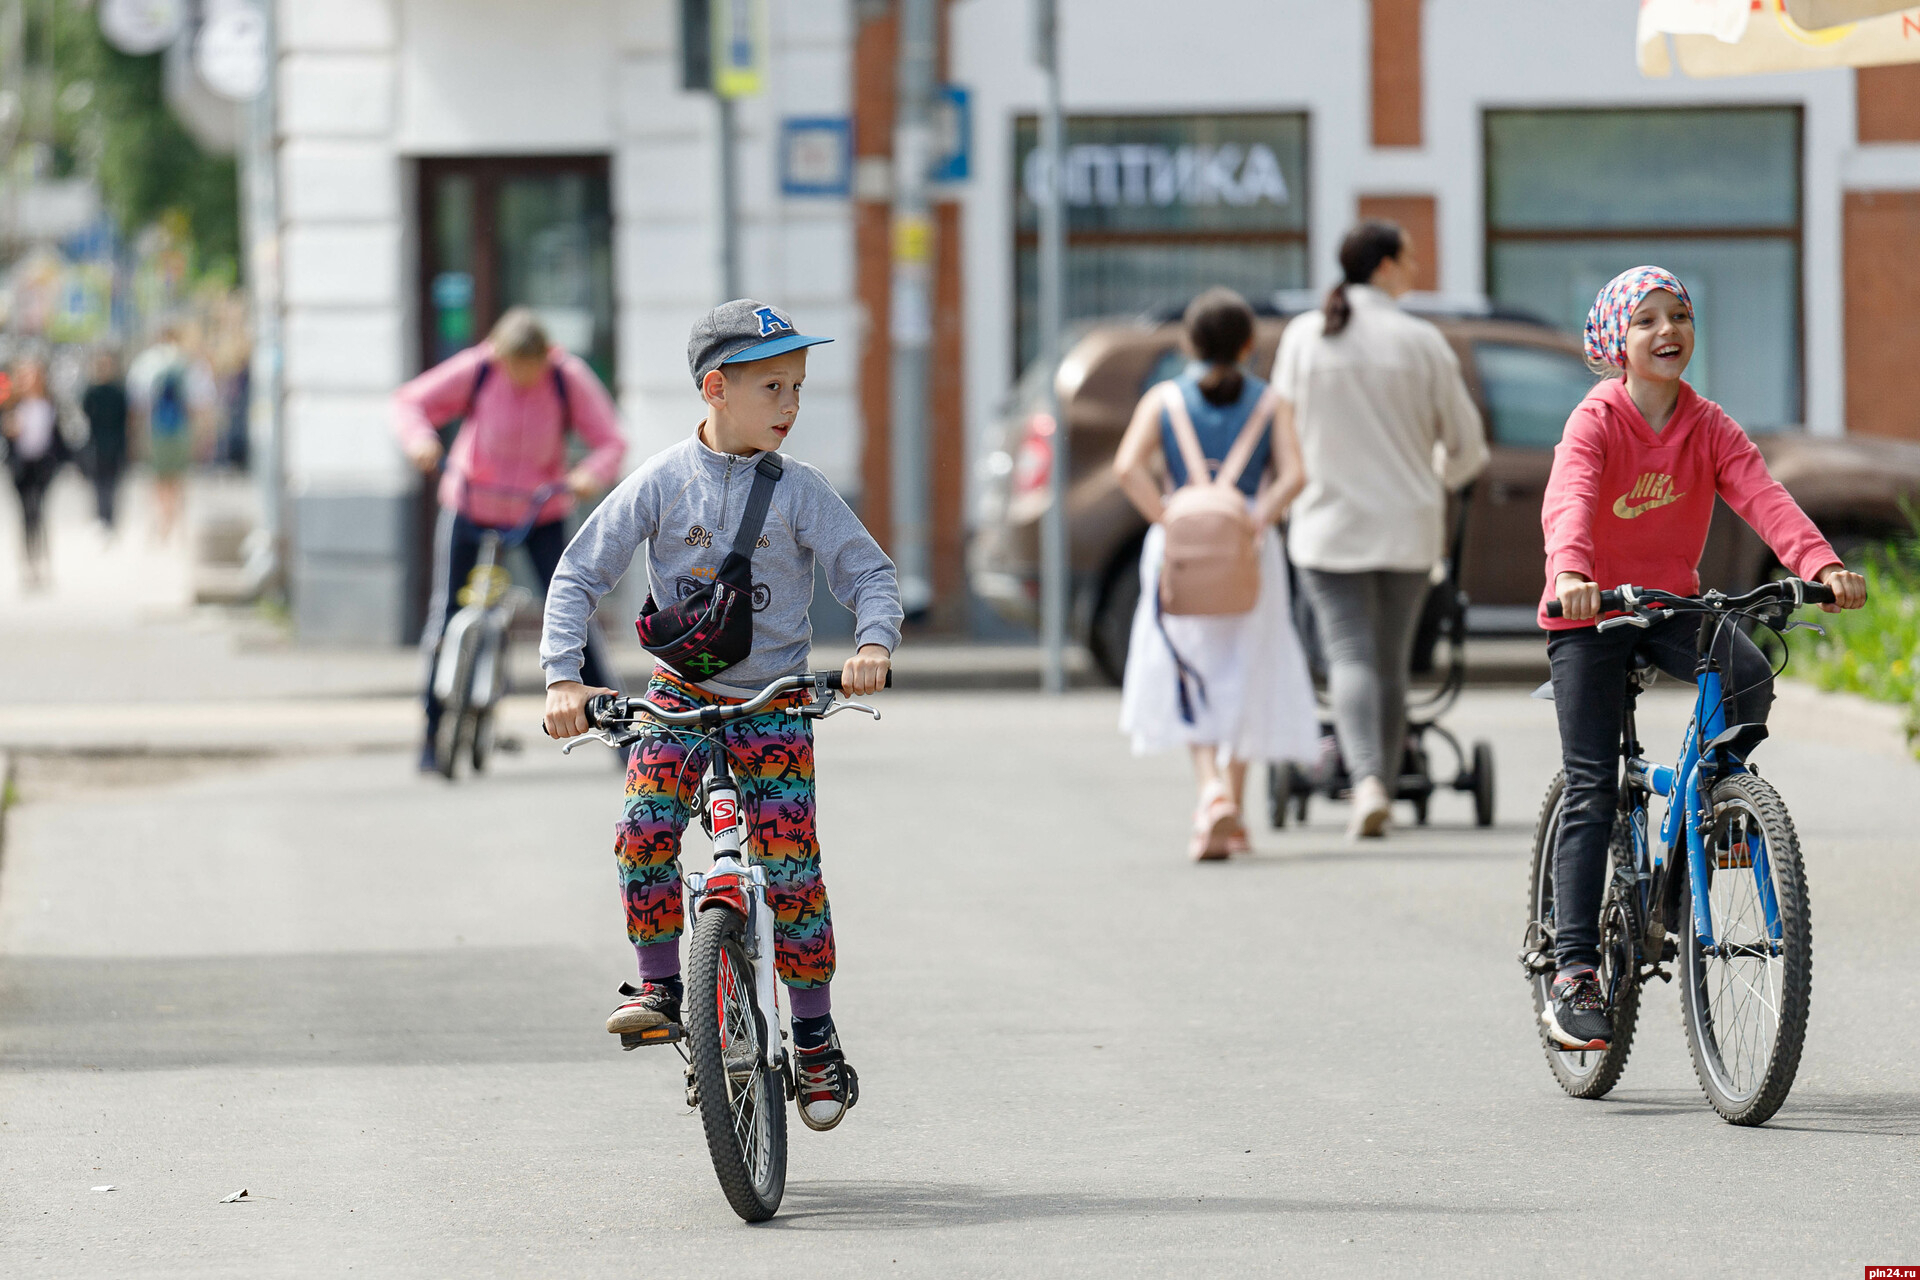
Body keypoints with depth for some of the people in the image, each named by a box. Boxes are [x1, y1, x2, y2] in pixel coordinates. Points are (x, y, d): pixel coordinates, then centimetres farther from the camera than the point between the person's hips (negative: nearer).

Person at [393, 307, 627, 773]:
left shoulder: (569, 378, -16)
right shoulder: (474, 369, -17)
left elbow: (611, 442, -12)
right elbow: (410, 402, -10)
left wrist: (590, 475, -33)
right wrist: (419, 438, -31)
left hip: (543, 515, 0)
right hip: (471, 508, 1)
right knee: (446, 619, -2)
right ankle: (432, 733, 12)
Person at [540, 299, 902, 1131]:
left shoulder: (798, 492, -5)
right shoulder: (663, 482, -6)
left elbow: (868, 572, -3)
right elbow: (579, 574, -4)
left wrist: (875, 642, -24)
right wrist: (563, 677, -15)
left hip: (774, 702, 0)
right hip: (681, 692, 0)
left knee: (792, 871, -6)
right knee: (644, 832, -23)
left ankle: (816, 1043, 6)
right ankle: (659, 985, -4)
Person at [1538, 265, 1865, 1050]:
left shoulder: (1708, 427, -2)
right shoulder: (1595, 422, -13)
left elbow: (1762, 498, -17)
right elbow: (1567, 502, -31)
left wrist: (1822, 564, -35)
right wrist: (1571, 573, -52)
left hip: (1672, 602, 3)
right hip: (1590, 613, -3)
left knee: (1749, 677, -28)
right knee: (1591, 792, -9)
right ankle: (1573, 973, -6)